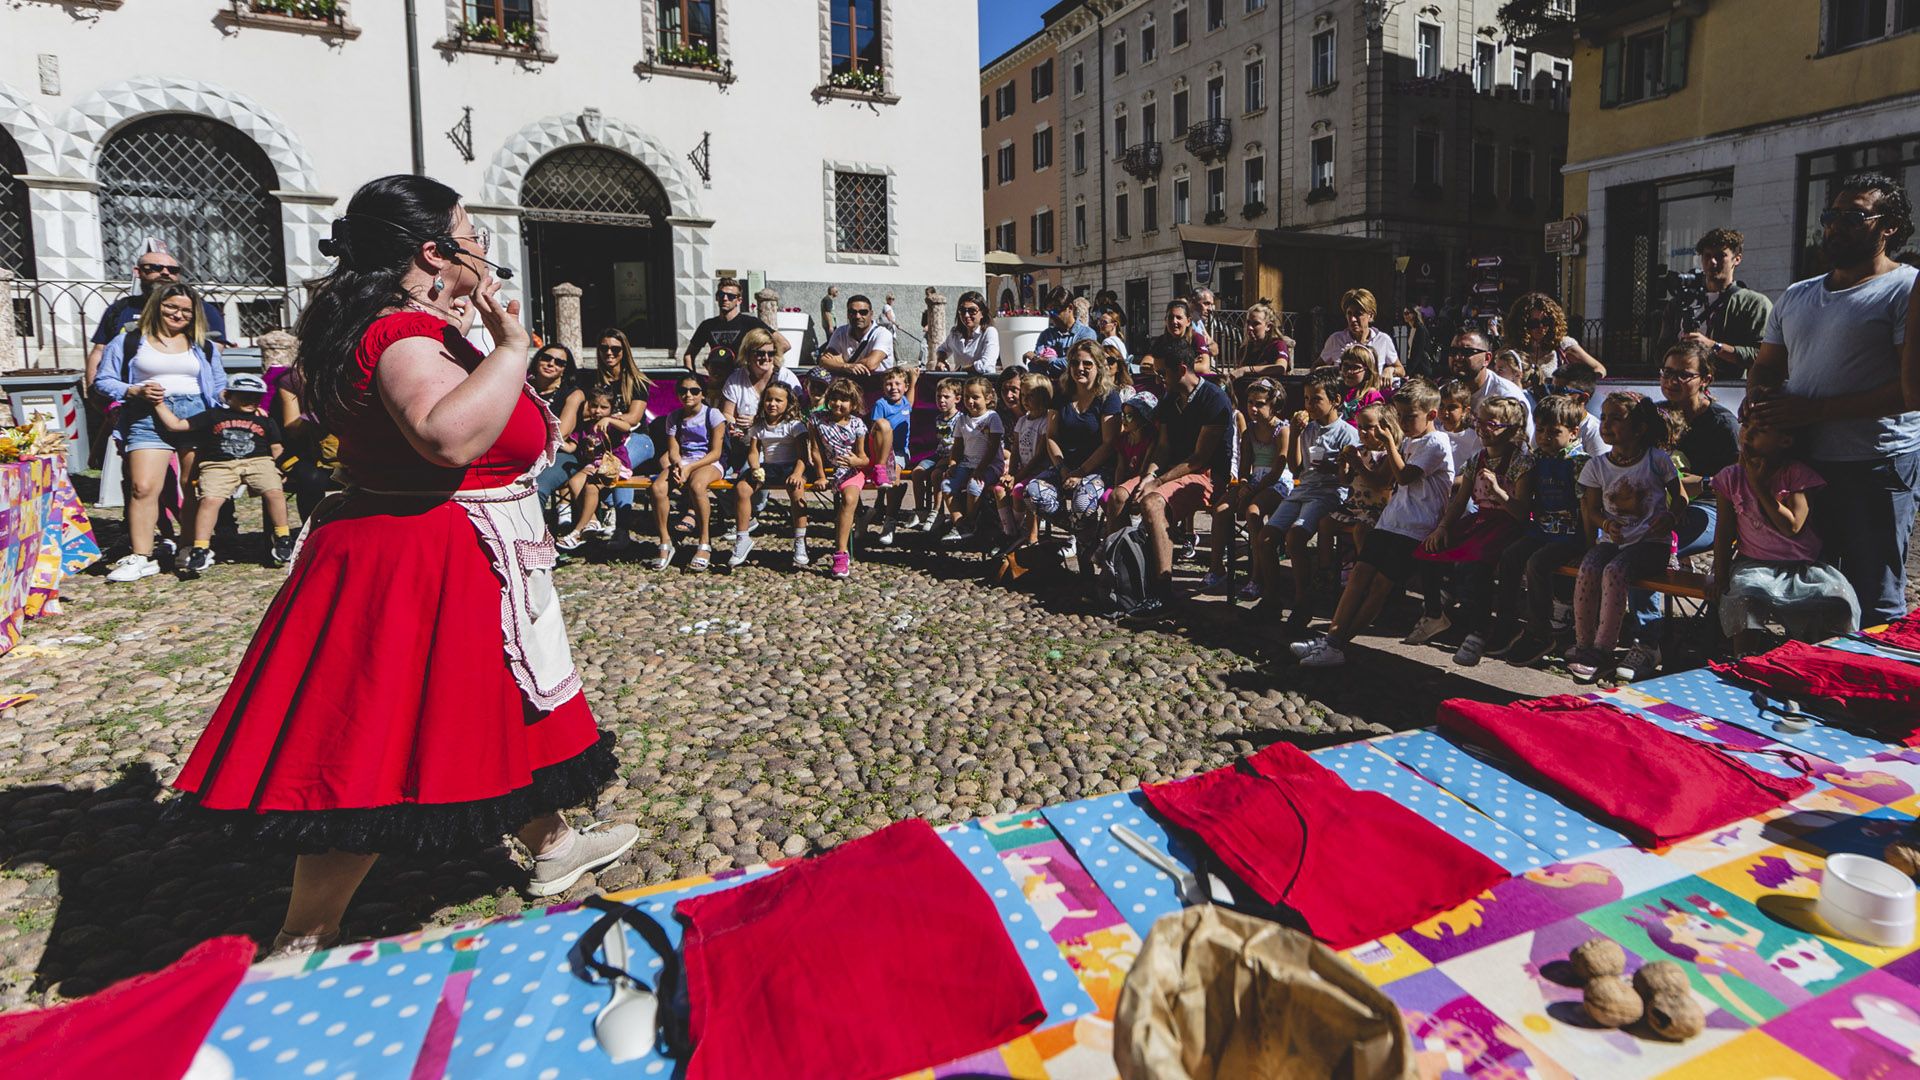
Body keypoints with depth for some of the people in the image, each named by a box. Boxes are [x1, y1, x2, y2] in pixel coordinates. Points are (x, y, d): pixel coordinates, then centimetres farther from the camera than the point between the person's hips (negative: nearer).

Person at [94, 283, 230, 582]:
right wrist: (135, 391, -8)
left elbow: (219, 387, 20)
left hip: (196, 415, 2)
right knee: (143, 488, -11)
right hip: (148, 417, -1)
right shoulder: (128, 341, 10)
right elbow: (102, 380, 9)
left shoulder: (204, 346, 17)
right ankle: (141, 557, -8)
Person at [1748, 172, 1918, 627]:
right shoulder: (1796, 296, 16)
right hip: (1801, 461, 7)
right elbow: (1765, 367, 21)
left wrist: (1817, 409, -20)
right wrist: (1758, 396, -2)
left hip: (1875, 468, -6)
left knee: (1875, 603, 0)